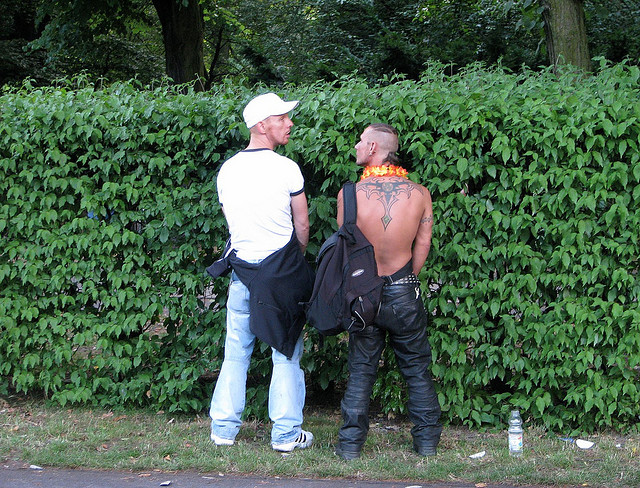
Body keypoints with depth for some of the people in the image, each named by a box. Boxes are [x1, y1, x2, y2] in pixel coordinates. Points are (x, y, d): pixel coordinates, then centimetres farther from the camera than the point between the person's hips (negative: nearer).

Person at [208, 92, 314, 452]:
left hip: (242, 272, 4)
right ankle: (286, 434, 7)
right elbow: (303, 226, -3)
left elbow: (232, 221, 12)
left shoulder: (227, 170, 4)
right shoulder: (286, 169, -10)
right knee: (287, 354, 4)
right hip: (283, 273, -4)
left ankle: (224, 429, 16)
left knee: (236, 353, 12)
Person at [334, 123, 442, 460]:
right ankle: (427, 441, 19)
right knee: (417, 370, 14)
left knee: (360, 371, 11)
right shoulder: (419, 194, -8)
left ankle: (351, 444, 12)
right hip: (405, 293, 0)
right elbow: (423, 246, 0)